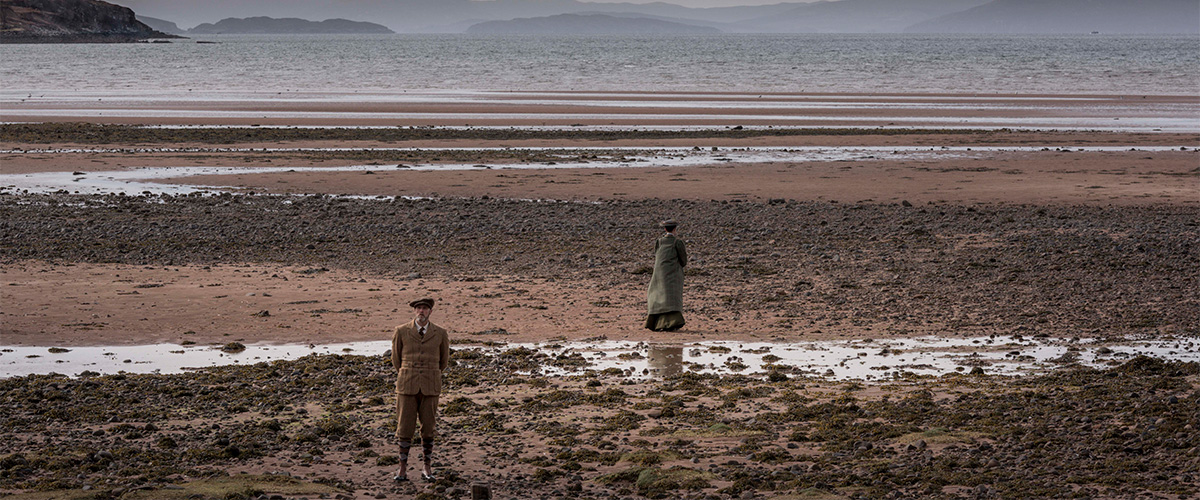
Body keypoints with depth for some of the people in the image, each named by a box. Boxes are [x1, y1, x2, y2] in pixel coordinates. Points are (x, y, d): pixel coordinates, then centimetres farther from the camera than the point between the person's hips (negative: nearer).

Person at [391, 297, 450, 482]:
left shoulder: (440, 333, 1)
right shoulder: (401, 332, -1)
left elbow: (444, 361, 15)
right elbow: (396, 359, 13)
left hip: (430, 388, 1)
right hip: (407, 386, 0)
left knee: (428, 428, 4)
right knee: (405, 427, 0)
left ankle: (427, 469, 14)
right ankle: (403, 469, 8)